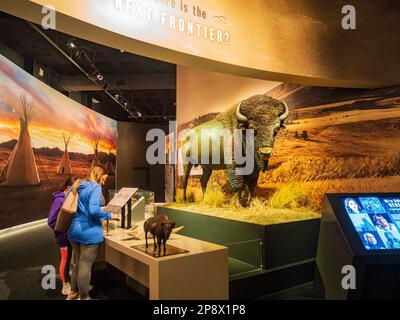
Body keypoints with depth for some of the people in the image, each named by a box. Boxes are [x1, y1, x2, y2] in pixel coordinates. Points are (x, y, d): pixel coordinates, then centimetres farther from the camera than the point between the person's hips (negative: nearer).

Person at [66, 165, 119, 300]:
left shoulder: (77, 185, 11)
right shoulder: (95, 187, -14)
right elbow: (93, 210, -25)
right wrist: (109, 216, -13)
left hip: (75, 230, 8)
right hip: (89, 232, -8)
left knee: (77, 264, 22)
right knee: (85, 266, 2)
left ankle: (73, 293, 35)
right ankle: (83, 297, 14)